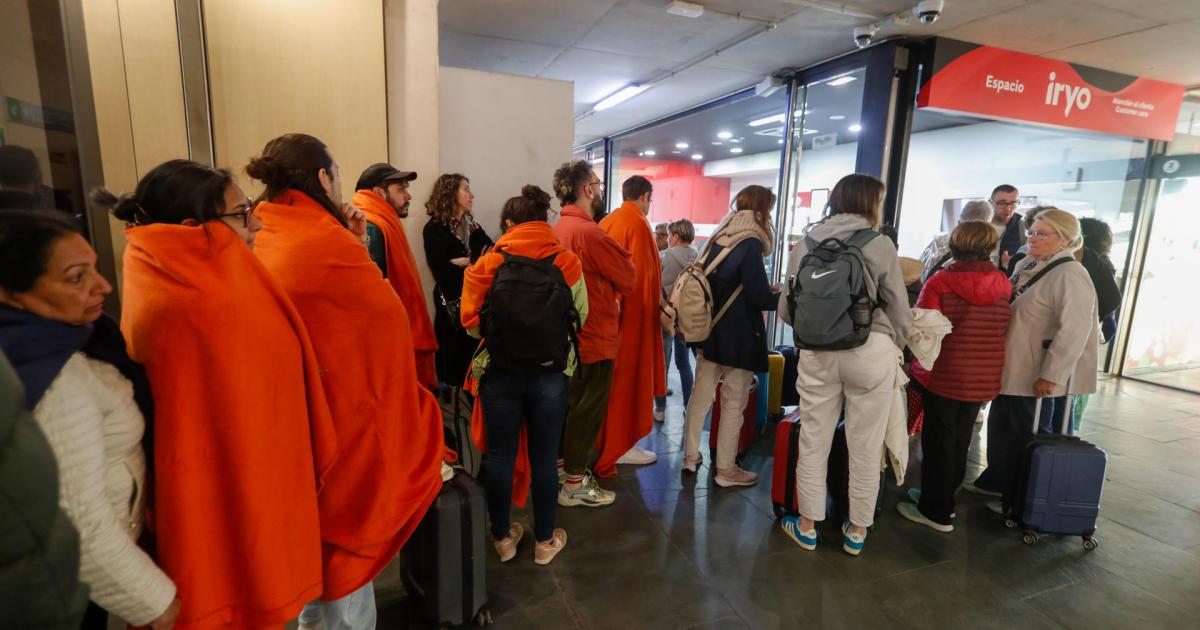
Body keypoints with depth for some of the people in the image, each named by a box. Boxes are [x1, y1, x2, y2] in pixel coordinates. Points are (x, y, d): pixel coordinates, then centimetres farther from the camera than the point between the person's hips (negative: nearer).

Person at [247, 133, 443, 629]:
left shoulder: (264, 243, 3)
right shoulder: (326, 242, -22)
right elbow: (389, 314, -15)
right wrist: (358, 245, -2)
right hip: (343, 413, -8)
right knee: (348, 530, 11)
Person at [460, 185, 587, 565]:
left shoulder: (489, 263, -5)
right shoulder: (567, 262, -5)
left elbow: (472, 323, -5)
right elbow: (580, 317, -3)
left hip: (500, 372, 0)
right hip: (551, 374, 0)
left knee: (501, 455, 15)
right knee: (544, 457, 13)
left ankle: (503, 537, 31)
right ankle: (545, 541, 28)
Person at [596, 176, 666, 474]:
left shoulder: (606, 221, 10)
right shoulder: (638, 224, -13)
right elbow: (642, 274, -17)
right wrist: (654, 311, -7)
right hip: (632, 314, -8)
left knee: (609, 378, 16)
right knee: (627, 379, 2)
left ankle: (603, 440, 28)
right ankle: (620, 446, 12)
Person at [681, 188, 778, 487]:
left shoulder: (719, 237, 7)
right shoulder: (751, 243, -16)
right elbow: (759, 298, -18)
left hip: (709, 329, 7)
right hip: (739, 336, -7)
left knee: (701, 393, 14)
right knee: (733, 403, 4)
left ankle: (691, 456, 26)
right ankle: (726, 470, 15)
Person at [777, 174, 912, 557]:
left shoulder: (805, 244, 4)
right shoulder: (880, 246, -3)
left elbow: (786, 309, 6)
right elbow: (900, 313, 1)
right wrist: (892, 347, 21)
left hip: (817, 353, 2)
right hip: (871, 351, -2)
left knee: (813, 443, 12)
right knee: (866, 448, 12)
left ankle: (807, 526, 25)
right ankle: (857, 531, 27)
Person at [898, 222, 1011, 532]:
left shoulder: (940, 282, -15)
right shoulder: (1004, 285, 0)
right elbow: (1005, 328, 9)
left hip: (944, 375, -5)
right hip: (984, 378, 5)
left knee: (938, 441, 7)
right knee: (960, 440, 18)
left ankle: (936, 512, 17)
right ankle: (943, 498, 35)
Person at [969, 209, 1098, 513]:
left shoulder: (1070, 276, -18)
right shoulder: (1027, 266, 8)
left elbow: (1074, 331, -25)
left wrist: (1050, 376, -25)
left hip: (1037, 376, -8)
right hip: (1012, 368, 8)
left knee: (1027, 438, 7)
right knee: (1001, 427, 21)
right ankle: (999, 482, 40)